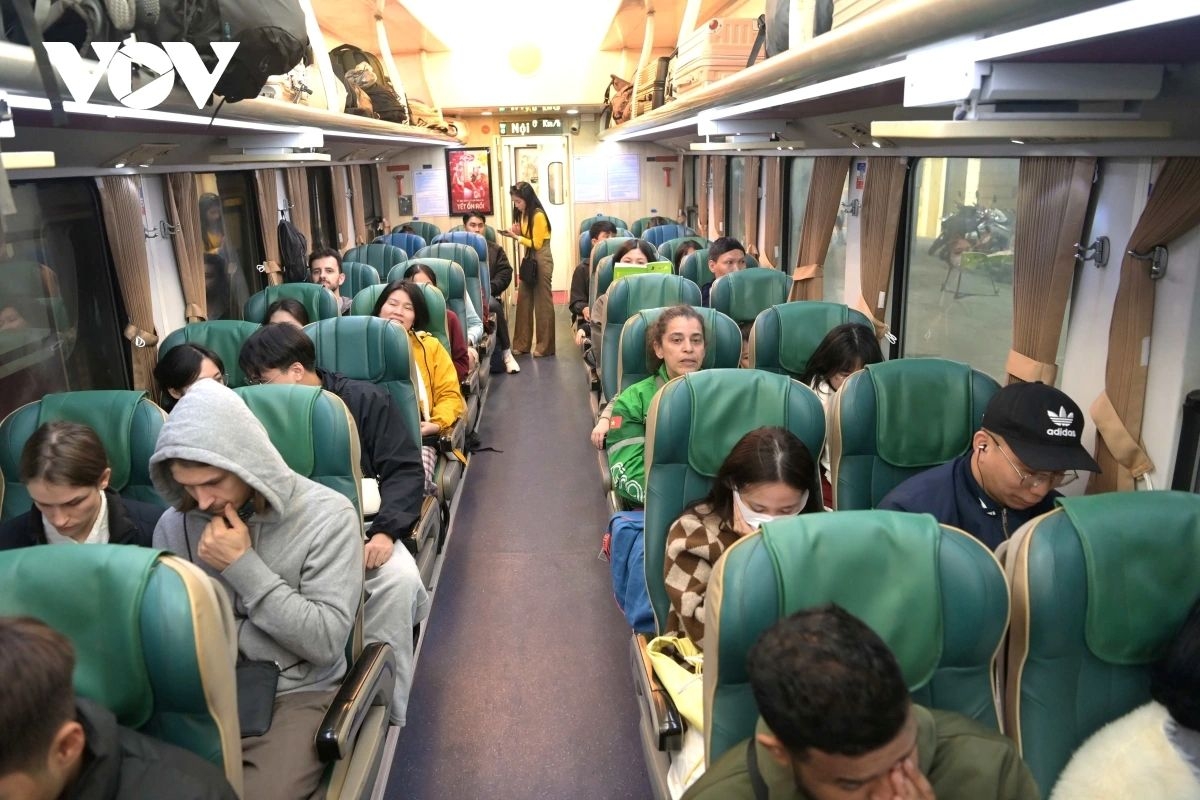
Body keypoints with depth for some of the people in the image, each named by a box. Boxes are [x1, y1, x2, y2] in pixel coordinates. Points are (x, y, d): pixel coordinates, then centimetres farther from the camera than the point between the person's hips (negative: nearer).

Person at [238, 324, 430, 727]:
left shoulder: (365, 400, 1)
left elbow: (405, 470, -3)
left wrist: (385, 531, -18)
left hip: (360, 524, -2)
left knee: (399, 578, -31)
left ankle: (385, 712, -14)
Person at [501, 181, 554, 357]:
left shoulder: (538, 216, -16)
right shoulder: (523, 214, 9)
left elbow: (536, 244, -15)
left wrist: (516, 237, -17)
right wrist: (517, 233, -3)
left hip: (542, 260, -8)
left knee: (542, 302, -3)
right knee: (524, 300, 7)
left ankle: (545, 346, 4)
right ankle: (522, 343, 13)